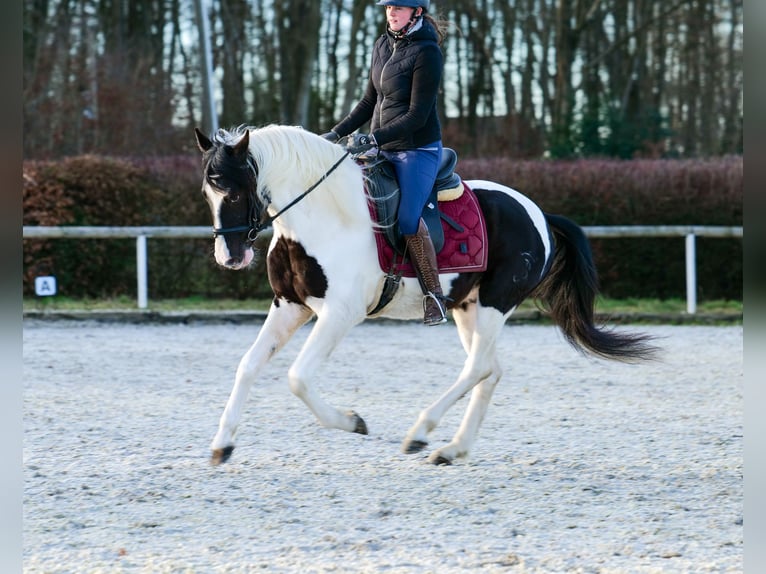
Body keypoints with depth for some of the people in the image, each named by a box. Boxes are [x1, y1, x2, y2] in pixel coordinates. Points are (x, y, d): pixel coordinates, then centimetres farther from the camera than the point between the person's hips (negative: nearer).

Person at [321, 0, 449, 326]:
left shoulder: (426, 53, -15)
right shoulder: (383, 46, 9)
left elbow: (417, 115, -19)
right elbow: (369, 102, 18)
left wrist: (375, 138, -27)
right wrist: (338, 133, 9)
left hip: (418, 149, -9)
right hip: (383, 150, 9)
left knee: (408, 219, -23)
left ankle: (434, 297, -15)